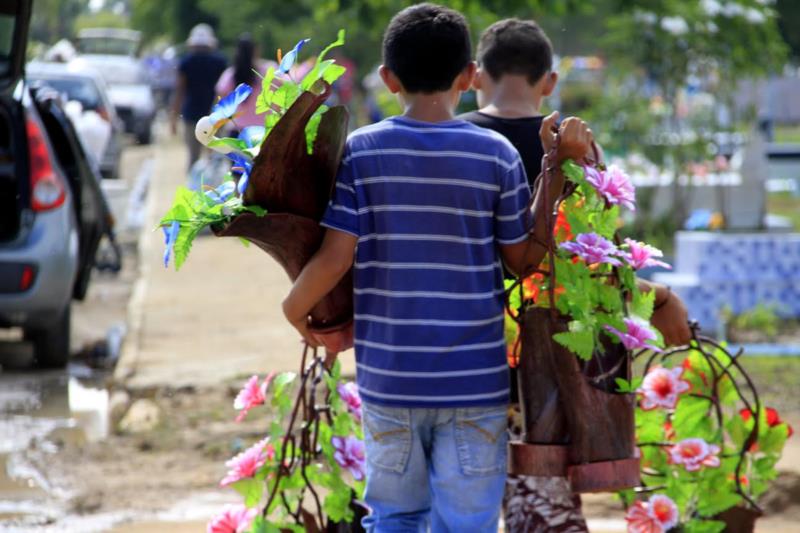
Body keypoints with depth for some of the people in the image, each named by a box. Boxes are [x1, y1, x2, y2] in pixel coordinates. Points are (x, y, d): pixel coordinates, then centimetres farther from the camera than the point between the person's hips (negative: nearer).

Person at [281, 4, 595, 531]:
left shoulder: (361, 151, -3)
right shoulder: (497, 155, -5)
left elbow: (335, 258, -8)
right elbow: (524, 259, 2)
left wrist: (295, 307, 10)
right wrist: (559, 168, 5)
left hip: (388, 380, 1)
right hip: (473, 381, -1)